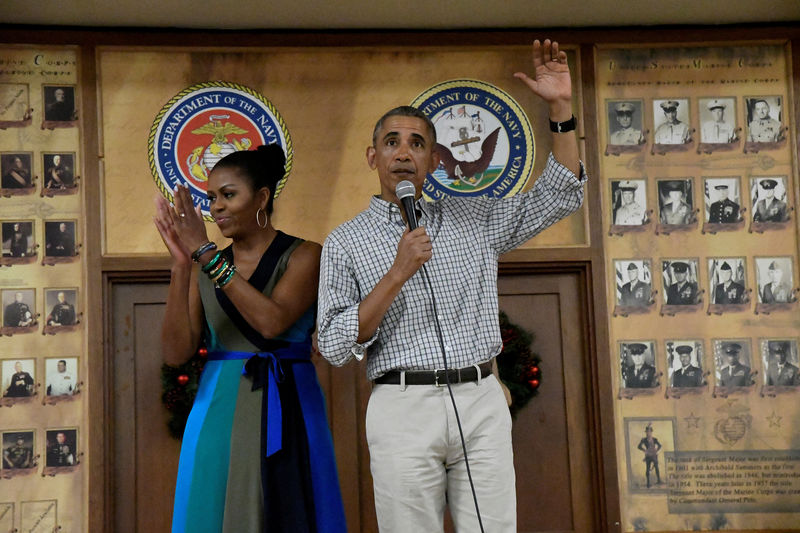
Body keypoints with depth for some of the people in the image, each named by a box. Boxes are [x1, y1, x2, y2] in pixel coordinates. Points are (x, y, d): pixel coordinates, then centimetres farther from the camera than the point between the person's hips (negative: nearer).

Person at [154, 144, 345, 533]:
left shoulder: (302, 256, -1)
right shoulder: (207, 272, 9)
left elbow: (272, 321, -19)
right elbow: (176, 352, -2)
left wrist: (206, 253, -17)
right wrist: (181, 266, -10)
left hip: (285, 414, -3)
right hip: (218, 413, 3)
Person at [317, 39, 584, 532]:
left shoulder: (473, 220, 15)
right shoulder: (346, 242, 7)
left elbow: (560, 196, 15)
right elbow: (335, 347, -2)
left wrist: (560, 107, 6)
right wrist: (398, 274, -11)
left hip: (481, 403, 2)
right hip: (403, 407, -2)